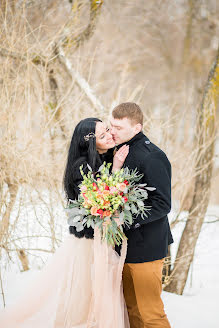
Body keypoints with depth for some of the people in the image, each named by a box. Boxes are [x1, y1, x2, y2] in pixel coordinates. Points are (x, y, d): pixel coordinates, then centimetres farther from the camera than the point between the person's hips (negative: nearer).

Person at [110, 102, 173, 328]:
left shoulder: (151, 157, -18)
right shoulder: (121, 151, 9)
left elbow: (162, 204, -20)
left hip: (145, 247, -8)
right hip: (125, 245, 8)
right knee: (132, 309, 18)